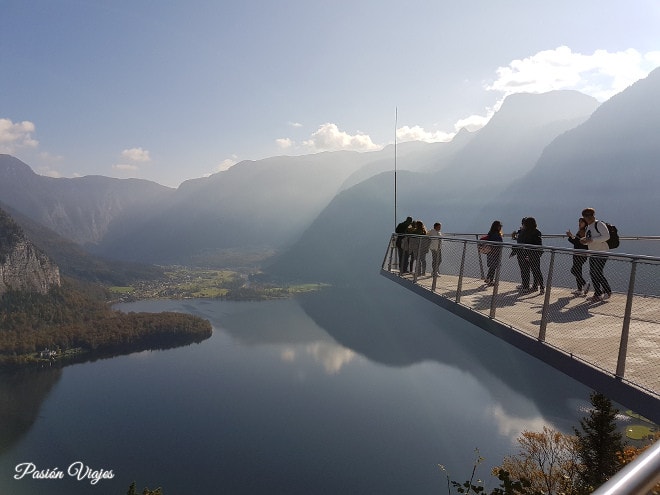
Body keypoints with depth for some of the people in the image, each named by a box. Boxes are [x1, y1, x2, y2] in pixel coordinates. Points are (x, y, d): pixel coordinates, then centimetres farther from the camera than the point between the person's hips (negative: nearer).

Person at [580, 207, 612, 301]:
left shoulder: (599, 224, -10)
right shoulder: (587, 228, 16)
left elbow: (606, 236, -20)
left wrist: (592, 240, -25)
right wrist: (584, 241, 2)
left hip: (601, 252, -9)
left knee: (598, 273, -11)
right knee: (592, 273, 6)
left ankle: (608, 292, 3)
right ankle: (597, 293, 14)